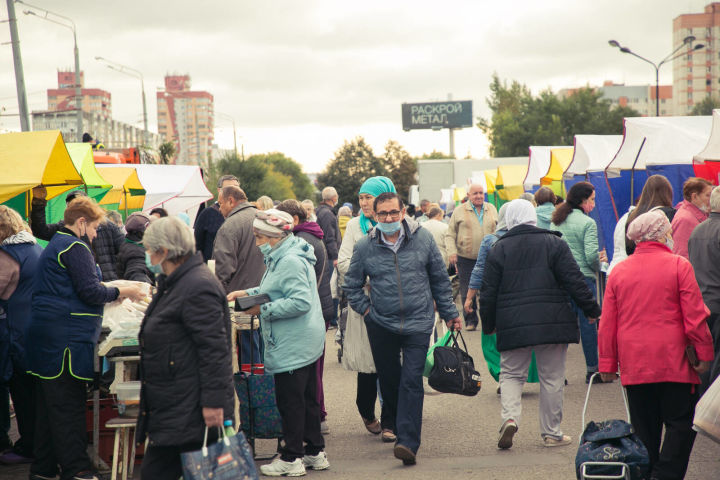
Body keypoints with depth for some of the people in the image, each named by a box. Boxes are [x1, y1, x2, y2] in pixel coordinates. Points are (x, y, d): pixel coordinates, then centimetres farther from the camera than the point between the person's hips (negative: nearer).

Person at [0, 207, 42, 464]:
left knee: (22, 388, 1)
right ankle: (38, 441, 24)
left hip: (21, 332, -9)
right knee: (36, 389, 16)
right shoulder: (36, 248, 13)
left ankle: (27, 448, 9)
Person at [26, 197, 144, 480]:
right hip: (67, 337, -10)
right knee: (69, 404, -7)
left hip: (45, 335, 10)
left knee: (47, 402, 12)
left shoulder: (55, 245, 21)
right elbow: (90, 292, -15)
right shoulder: (75, 247, -11)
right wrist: (123, 292, -3)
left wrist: (111, 292, 22)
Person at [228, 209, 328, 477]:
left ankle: (291, 459, 6)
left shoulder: (290, 262, -20)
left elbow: (301, 302, -27)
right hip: (304, 343, 11)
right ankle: (315, 453, 25)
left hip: (292, 345, -11)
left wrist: (264, 310, -21)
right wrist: (246, 293, 13)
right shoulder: (282, 258, 14)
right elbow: (277, 291, 24)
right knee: (306, 398, 16)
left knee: (290, 401, -2)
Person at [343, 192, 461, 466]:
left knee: (411, 382, -10)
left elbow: (439, 279, 10)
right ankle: (402, 428, 29)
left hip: (418, 323, -2)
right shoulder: (365, 247, 0)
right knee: (388, 382, 9)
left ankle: (408, 443, -14)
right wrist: (365, 309, 3)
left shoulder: (423, 239, 0)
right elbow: (352, 285, 14)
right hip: (382, 326, 2)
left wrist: (449, 314, 12)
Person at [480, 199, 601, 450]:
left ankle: (510, 417, -13)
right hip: (552, 323, 0)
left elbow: (488, 292, 3)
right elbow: (574, 281, -3)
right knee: (552, 377, 7)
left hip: (513, 325, 1)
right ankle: (551, 432, 12)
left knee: (511, 374, 11)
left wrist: (488, 325, 14)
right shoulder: (554, 243, 0)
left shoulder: (498, 249, 2)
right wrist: (592, 310, 5)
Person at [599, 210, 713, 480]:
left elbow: (607, 324, 6)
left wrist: (607, 363, 12)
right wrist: (704, 354, -1)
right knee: (680, 425, 3)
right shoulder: (678, 266, -6)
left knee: (644, 429, 11)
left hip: (633, 365, 4)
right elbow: (695, 316, -8)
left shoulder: (619, 271, 5)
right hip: (673, 362, -4)